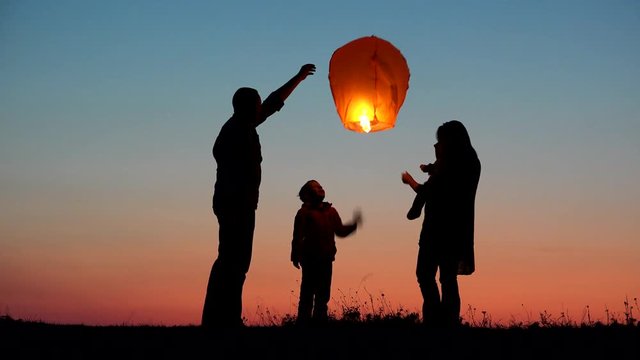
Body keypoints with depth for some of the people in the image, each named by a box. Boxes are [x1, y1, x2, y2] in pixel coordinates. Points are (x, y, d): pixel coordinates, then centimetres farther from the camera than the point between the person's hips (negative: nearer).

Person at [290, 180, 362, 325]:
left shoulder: (331, 211, 14)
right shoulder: (304, 212, -3)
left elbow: (340, 231, 14)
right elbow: (298, 236, -8)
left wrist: (354, 224, -2)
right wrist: (295, 256, -14)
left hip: (326, 259, 6)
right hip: (311, 259, -6)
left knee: (323, 294, 10)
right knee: (308, 294, -5)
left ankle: (320, 320, 17)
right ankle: (303, 322, -3)